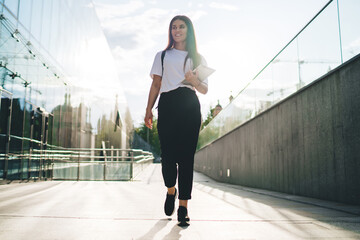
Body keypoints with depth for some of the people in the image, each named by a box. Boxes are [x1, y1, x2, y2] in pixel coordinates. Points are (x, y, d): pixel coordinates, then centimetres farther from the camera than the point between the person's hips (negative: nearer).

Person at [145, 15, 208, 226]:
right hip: (167, 105, 0)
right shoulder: (162, 56, 21)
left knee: (187, 156, -6)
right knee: (168, 153, -8)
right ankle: (171, 191, 21)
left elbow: (205, 89, 13)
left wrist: (194, 81, -10)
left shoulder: (198, 58, 20)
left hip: (190, 106, 0)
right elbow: (156, 85, 14)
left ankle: (183, 207, -2)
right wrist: (149, 109, 2)